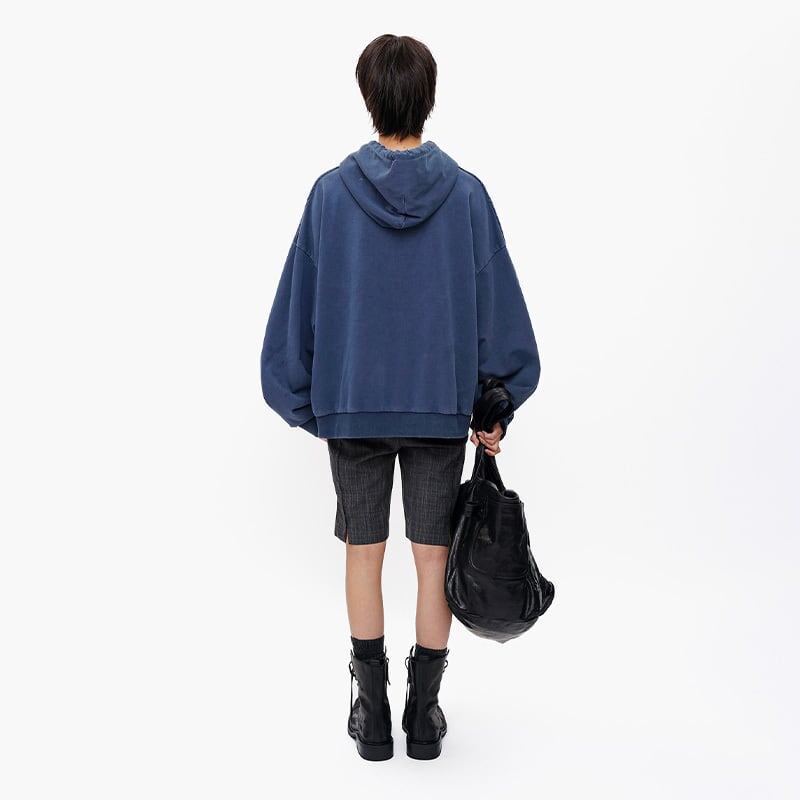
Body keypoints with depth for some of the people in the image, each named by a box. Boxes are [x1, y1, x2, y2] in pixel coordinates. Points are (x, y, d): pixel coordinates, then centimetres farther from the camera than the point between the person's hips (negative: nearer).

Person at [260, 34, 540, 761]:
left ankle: (373, 715, 20)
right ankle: (424, 714, 20)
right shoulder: (465, 193, -6)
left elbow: (300, 305, -2)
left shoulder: (332, 192, -6)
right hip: (442, 404, 0)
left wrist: (304, 399, 10)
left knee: (364, 551, 12)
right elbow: (496, 307, -2)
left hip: (352, 404, 0)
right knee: (434, 557, 10)